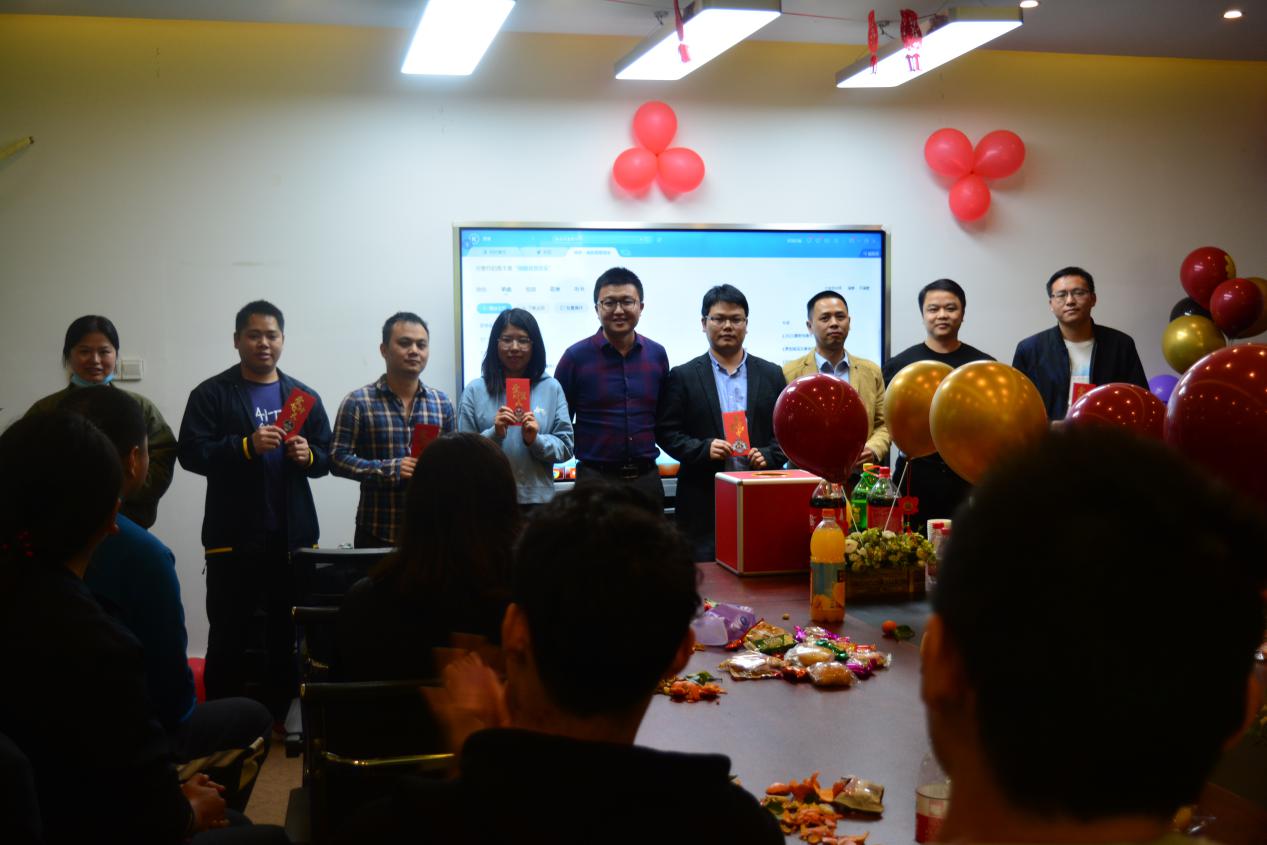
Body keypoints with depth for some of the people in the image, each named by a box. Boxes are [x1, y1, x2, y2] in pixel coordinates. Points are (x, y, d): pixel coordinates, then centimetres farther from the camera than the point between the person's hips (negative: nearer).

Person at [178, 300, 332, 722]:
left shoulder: (304, 396, 12)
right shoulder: (211, 394, 0)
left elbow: (326, 458, 11)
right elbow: (191, 452, -11)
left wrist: (308, 455, -11)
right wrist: (246, 445, -22)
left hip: (293, 534, 4)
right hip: (233, 536, -3)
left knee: (289, 632, 12)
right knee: (229, 634, 3)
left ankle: (283, 714, 24)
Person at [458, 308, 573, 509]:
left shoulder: (551, 389, 5)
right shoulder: (475, 390, 2)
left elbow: (565, 447, 2)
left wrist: (536, 441, -13)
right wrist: (494, 434, -16)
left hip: (537, 499, 1)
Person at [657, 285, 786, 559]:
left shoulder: (771, 374, 12)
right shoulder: (683, 376, 5)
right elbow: (666, 432, 2)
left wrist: (768, 456, -6)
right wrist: (703, 449, -12)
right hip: (703, 504, -2)